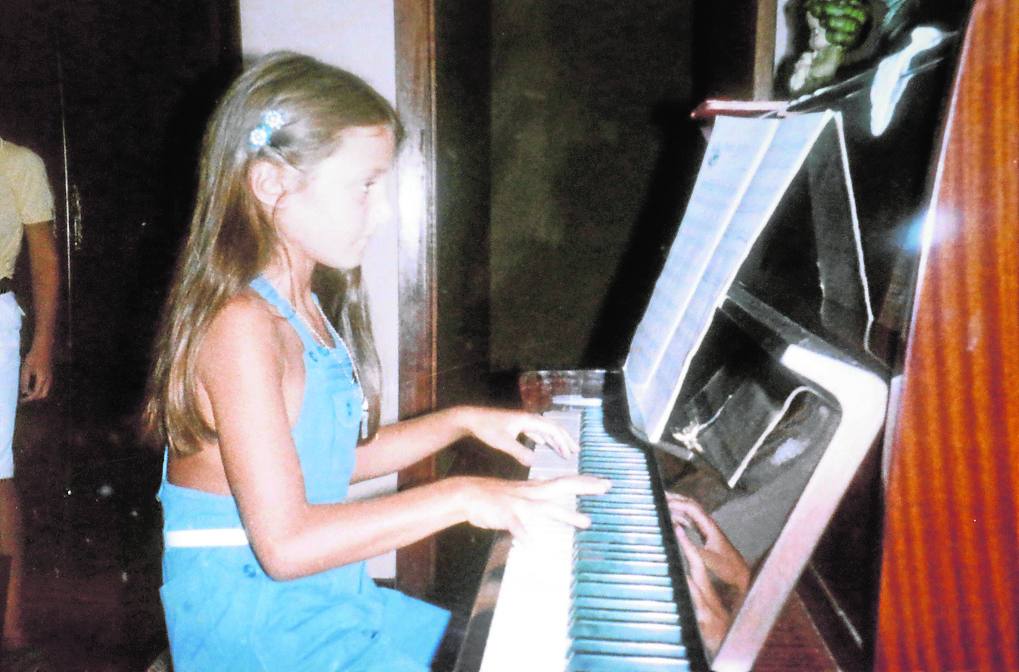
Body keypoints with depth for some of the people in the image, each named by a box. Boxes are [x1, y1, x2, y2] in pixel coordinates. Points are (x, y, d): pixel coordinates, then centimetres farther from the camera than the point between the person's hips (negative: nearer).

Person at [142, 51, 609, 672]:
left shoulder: (305, 308, 8)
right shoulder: (241, 324, -23)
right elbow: (285, 544, -28)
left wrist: (461, 421, 13)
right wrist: (459, 496, -26)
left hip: (324, 609, 9)